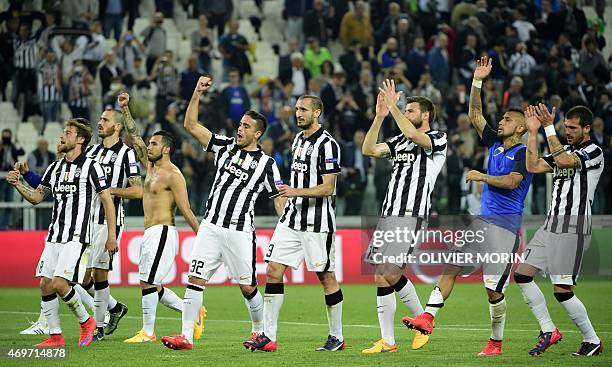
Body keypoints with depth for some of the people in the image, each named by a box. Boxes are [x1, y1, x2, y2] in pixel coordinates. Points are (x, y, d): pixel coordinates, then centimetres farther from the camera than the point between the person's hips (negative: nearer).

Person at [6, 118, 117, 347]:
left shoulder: (91, 167, -5)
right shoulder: (55, 168, 14)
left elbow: (107, 201, -5)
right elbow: (36, 197, 20)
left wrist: (112, 236, -8)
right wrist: (17, 184, 2)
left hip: (76, 237, -7)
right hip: (54, 236, 7)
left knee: (59, 284, -17)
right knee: (45, 285, 1)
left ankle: (85, 321, 5)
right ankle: (55, 336, 10)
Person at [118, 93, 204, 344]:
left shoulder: (173, 175, -10)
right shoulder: (151, 167, 15)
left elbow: (186, 211, -12)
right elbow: (135, 137, 19)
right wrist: (125, 109, 15)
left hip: (163, 233, -9)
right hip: (150, 234, 9)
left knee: (147, 283, -10)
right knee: (151, 285, 10)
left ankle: (148, 332, -3)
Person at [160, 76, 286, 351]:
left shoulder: (266, 163, 1)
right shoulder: (225, 146, 9)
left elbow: (279, 198, 2)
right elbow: (191, 125, 9)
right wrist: (197, 93, -1)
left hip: (240, 232, -3)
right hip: (211, 226, 3)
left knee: (247, 287, 3)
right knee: (195, 279, -6)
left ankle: (260, 331, 25)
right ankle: (186, 336, -6)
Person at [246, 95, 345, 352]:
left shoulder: (327, 144, -12)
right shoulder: (298, 140, 14)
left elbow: (327, 188, -16)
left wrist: (296, 192, -26)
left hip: (318, 224, -8)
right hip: (292, 219, 8)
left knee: (326, 276, 1)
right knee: (274, 270, -2)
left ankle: (336, 337, 13)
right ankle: (268, 336, -2)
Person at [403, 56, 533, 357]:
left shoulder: (523, 153, -7)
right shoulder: (495, 144, 13)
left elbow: (511, 181, -22)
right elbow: (475, 115, 15)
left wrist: (481, 177, -13)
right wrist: (477, 81, 7)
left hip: (505, 225, -7)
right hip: (482, 219, 7)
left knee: (493, 287, -6)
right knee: (450, 267, -5)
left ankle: (496, 342, 7)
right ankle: (428, 318, -9)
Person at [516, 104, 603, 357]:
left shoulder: (593, 152, -8)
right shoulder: (564, 151, 18)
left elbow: (564, 161, -25)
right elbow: (533, 166, 9)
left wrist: (549, 128, -23)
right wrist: (533, 132, 4)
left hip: (573, 228, -9)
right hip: (551, 224, 9)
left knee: (562, 290, -10)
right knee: (522, 274, 3)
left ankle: (593, 341, 5)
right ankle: (549, 331, 11)